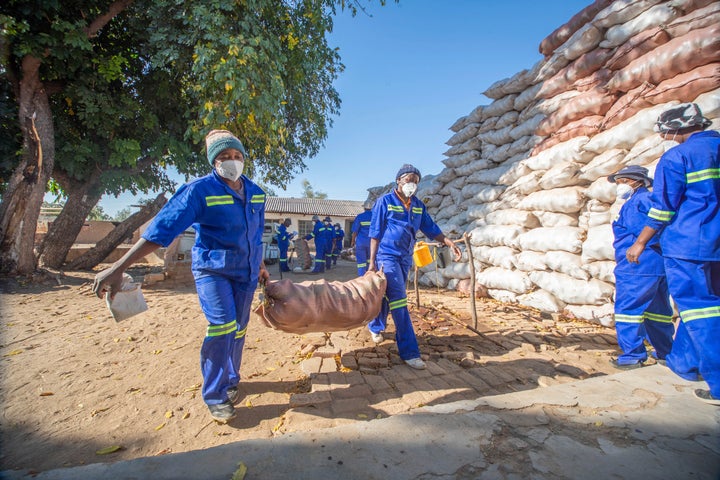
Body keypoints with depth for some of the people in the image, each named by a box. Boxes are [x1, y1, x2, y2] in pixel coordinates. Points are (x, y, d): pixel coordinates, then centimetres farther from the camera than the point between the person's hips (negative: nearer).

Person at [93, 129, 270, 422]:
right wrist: (118, 268, -24)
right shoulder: (200, 190, -13)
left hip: (245, 271, 5)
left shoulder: (256, 193, 4)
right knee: (222, 325, -18)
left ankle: (230, 381, 32)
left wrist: (260, 266, 23)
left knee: (238, 330, 10)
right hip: (212, 269, -5)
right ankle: (215, 396, 0)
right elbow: (162, 229, -19)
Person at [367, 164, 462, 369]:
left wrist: (450, 242, -5)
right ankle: (409, 351, -6)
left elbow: (431, 229, 10)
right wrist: (372, 261, -11)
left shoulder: (418, 205, 7)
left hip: (406, 258, 6)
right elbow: (375, 233, -9)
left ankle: (375, 327, 43)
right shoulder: (385, 202, -8)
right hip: (387, 256, -6)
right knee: (398, 300, -10)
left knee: (388, 297, 18)